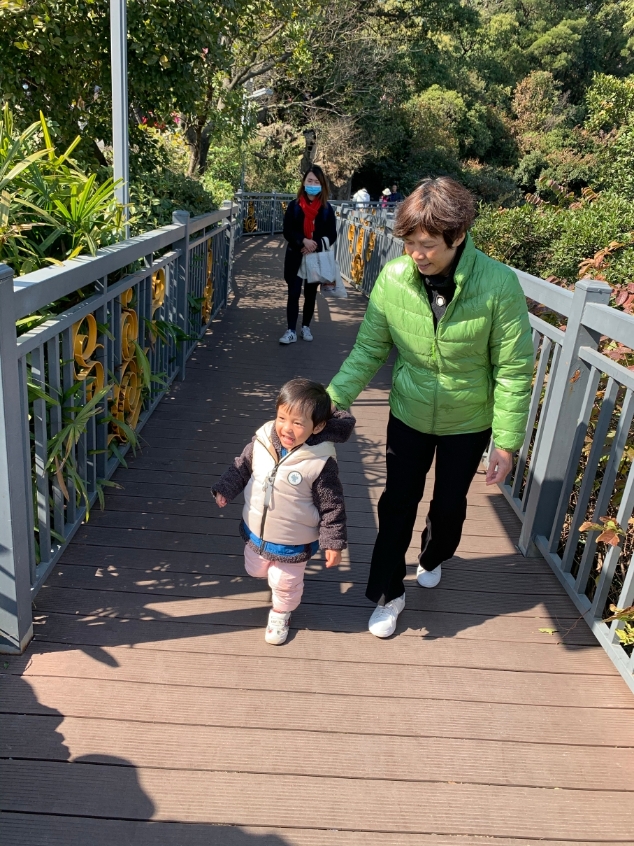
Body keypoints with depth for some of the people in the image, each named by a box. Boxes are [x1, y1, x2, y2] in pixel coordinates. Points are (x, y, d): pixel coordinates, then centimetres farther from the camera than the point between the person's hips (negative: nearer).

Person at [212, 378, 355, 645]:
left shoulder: (321, 462, -29)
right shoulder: (262, 440, -19)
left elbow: (332, 506, -19)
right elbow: (241, 467, 1)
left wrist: (333, 543, -15)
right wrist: (225, 490, -6)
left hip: (293, 542, -4)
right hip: (255, 532, 4)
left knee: (285, 583, 20)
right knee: (255, 570, 28)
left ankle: (280, 614, 50)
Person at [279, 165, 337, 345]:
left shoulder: (327, 208, 0)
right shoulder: (294, 206, -2)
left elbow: (332, 235, -1)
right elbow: (287, 231, -5)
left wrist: (315, 245, -17)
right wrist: (303, 241, -21)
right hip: (296, 257, -1)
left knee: (310, 294, 12)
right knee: (293, 293, -3)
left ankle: (306, 327, 24)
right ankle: (291, 331, 0)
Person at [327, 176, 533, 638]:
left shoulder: (499, 284, -25)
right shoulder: (393, 278, -19)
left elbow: (513, 370, -17)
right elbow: (369, 350, -9)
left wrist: (506, 442, -13)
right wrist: (333, 400, -21)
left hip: (468, 422, -1)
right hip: (409, 414, 1)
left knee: (449, 503, 20)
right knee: (397, 504, 9)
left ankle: (433, 558, 53)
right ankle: (388, 594, 31)